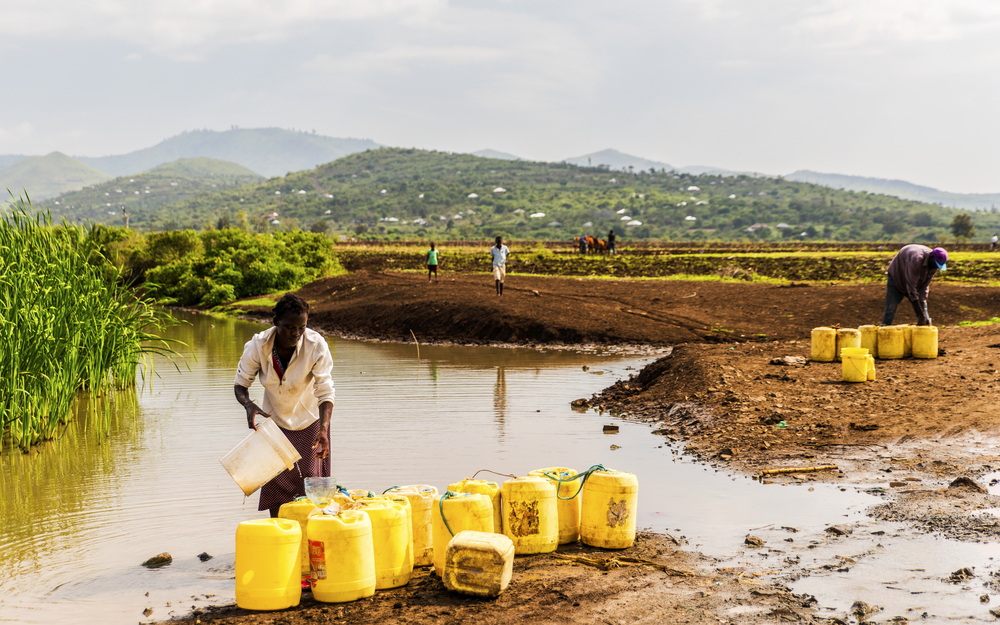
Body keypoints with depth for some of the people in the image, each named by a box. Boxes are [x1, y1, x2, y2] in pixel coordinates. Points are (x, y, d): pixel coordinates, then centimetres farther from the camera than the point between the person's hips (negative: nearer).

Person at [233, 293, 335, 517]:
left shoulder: (316, 346, -28)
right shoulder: (258, 345, -23)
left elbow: (325, 392, -28)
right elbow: (241, 384, -13)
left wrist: (323, 430, -43)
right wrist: (249, 405, -36)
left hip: (310, 421, -1)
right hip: (275, 420, 2)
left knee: (310, 483, -6)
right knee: (275, 481, 0)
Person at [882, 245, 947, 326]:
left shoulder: (933, 265, -16)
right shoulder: (916, 259, -39)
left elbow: (924, 287, -11)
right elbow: (911, 288, -38)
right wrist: (921, 314, -37)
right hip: (896, 280, -7)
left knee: (923, 308, -1)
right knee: (890, 310, -12)